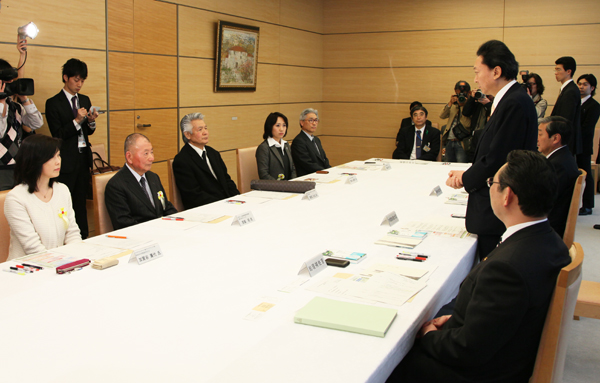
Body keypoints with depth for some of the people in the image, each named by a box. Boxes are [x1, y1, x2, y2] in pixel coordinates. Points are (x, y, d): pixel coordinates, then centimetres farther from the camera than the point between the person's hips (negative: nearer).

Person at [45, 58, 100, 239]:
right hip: (67, 161, -5)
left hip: (83, 158, 6)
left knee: (81, 201, 10)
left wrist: (91, 121, -5)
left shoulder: (85, 100, 14)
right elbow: (57, 135, -9)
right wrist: (77, 120, -19)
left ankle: (83, 239, 16)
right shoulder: (53, 103, -4)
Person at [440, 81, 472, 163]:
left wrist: (463, 106, -15)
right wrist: (450, 103, -13)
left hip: (461, 143, -5)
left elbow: (467, 124, -14)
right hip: (449, 142, 6)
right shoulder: (453, 105, 15)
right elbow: (442, 116, 0)